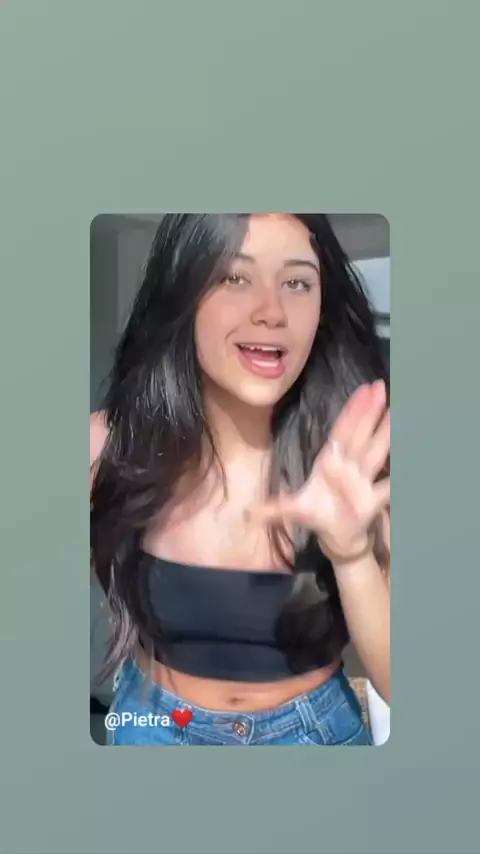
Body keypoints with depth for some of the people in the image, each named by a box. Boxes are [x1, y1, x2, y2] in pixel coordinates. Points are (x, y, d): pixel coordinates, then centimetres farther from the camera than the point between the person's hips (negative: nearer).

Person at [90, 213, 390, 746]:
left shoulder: (356, 465, -18)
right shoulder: (109, 446, -19)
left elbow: (400, 689, -19)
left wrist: (351, 552, -35)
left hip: (318, 731, 1)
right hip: (154, 727, 0)